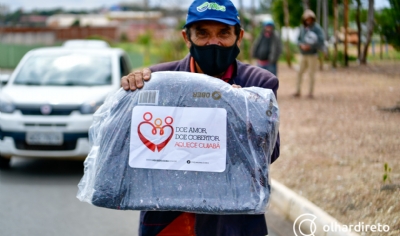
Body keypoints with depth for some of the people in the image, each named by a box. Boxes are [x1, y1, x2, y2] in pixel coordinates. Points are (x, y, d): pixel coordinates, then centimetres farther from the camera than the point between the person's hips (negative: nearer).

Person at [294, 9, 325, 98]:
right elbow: (299, 39, 11)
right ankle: (298, 91, 11)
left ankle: (311, 92, 7)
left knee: (311, 73, -1)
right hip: (303, 54, 5)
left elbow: (321, 41, -14)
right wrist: (301, 45, -11)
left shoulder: (317, 28, -10)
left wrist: (310, 46, -20)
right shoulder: (302, 28, 8)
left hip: (313, 55, -5)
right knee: (300, 72, 5)